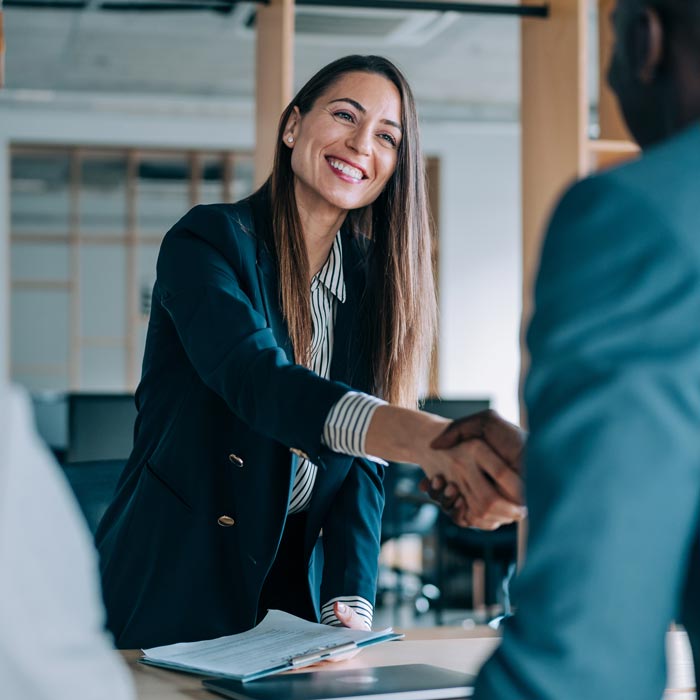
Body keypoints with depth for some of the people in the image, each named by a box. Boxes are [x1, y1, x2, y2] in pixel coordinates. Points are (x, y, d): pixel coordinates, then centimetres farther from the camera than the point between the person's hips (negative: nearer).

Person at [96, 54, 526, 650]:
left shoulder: (374, 281, 4)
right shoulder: (209, 240, -13)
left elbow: (362, 464, 1)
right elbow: (257, 380, -32)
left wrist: (351, 603, -15)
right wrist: (426, 439, -48)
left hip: (299, 588, 5)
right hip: (175, 587, -5)